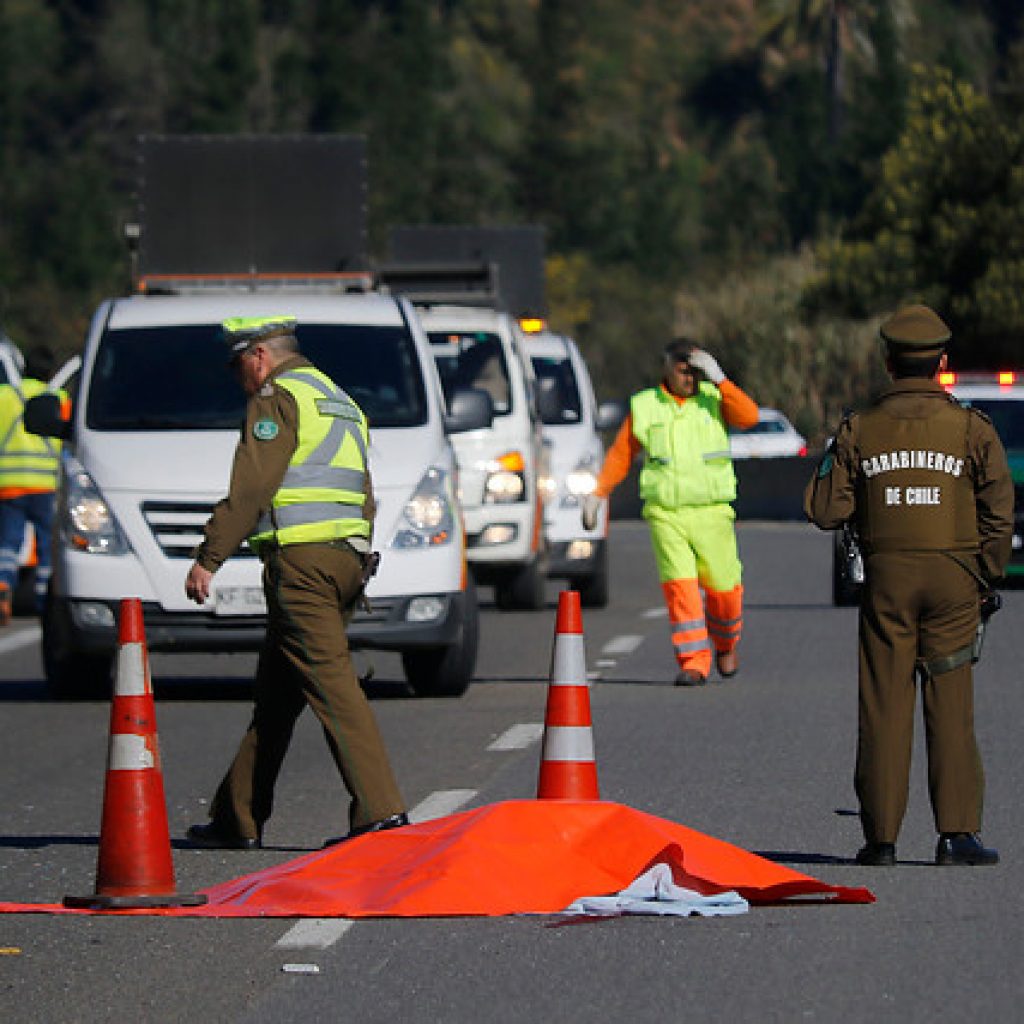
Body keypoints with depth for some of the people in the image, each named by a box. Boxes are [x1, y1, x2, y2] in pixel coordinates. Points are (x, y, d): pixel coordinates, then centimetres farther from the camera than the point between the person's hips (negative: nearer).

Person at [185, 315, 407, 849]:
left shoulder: (277, 399, -6)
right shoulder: (338, 400, 24)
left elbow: (248, 489, -14)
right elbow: (363, 495, 24)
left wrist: (207, 558, -12)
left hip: (299, 559, -9)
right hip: (347, 556, 9)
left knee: (331, 682, -14)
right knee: (275, 694, 14)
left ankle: (381, 810, -21)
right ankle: (238, 819, 19)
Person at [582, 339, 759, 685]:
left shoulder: (714, 399, 4)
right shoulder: (644, 407, 6)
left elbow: (748, 416, -13)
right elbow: (621, 454, 12)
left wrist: (719, 379, -18)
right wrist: (597, 493, 6)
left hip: (711, 512, 0)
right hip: (665, 513, 0)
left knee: (723, 587, 3)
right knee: (679, 586, -12)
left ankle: (725, 644, 32)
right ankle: (693, 663, -10)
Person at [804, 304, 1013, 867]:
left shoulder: (860, 430, -1)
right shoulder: (971, 427, -3)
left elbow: (825, 510, -1)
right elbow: (999, 511, -4)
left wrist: (831, 460, 17)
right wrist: (986, 577, 8)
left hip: (887, 577, 1)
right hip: (953, 579, -1)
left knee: (884, 709, 4)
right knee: (950, 709, 2)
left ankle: (880, 836, 4)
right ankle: (957, 832, -4)